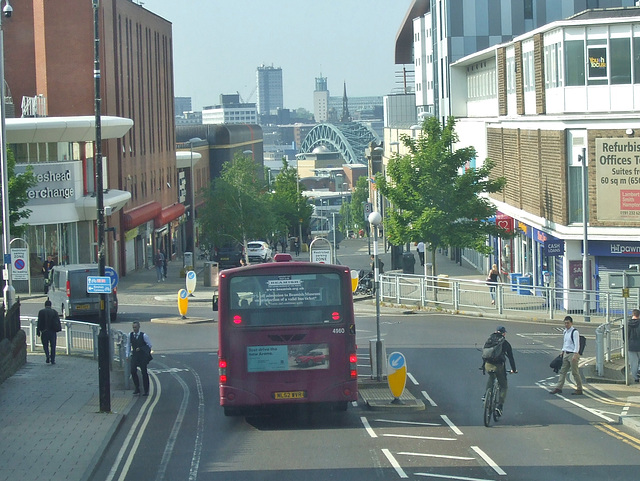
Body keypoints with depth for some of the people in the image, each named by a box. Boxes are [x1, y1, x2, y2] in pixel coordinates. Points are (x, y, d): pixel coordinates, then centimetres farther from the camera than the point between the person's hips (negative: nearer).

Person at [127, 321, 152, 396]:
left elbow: (149, 345, -3)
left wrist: (141, 348, -12)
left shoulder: (143, 336, -10)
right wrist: (128, 355, 6)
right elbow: (128, 345, 11)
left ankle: (146, 391, 10)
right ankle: (137, 389, 4)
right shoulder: (130, 335, 0)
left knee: (144, 372, 2)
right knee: (133, 371, -10)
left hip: (143, 356, -3)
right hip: (134, 355, 3)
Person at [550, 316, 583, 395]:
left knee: (575, 372, -4)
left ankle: (579, 389, 4)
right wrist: (563, 351, 18)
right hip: (566, 353, 8)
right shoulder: (565, 331, 13)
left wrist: (575, 355, -25)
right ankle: (558, 388, 9)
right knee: (563, 371, 7)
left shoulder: (575, 332, -13)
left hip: (573, 354, -8)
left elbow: (577, 344, -18)